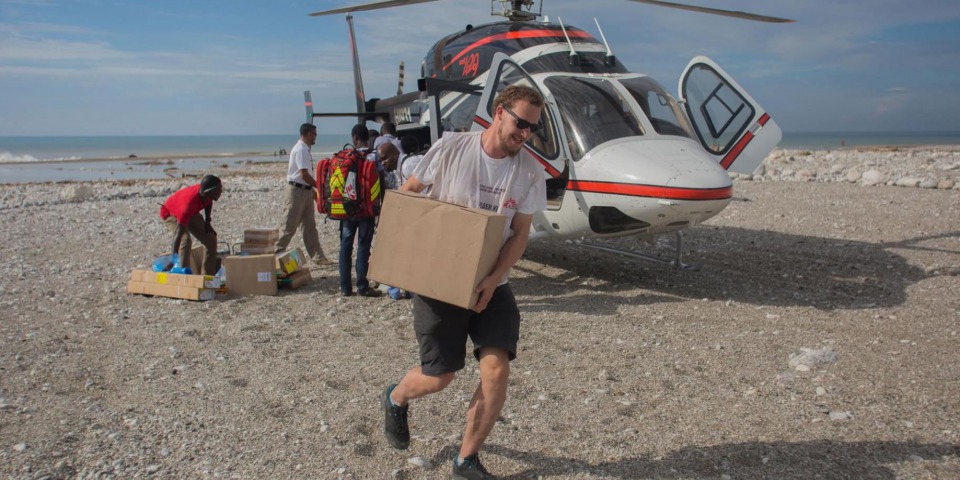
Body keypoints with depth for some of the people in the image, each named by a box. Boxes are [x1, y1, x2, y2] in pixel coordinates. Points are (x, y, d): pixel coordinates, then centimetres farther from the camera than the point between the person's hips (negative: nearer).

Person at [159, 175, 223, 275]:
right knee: (186, 240, -32)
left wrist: (207, 221, -3)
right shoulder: (189, 202, -45)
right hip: (171, 214, -7)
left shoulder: (205, 193, -26)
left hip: (191, 213, 7)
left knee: (211, 239, -1)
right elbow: (179, 232, -47)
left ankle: (207, 276, 6)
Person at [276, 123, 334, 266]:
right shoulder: (300, 150, -16)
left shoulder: (304, 149, 14)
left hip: (306, 190, 10)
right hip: (297, 190, -10)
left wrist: (314, 189, 15)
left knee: (310, 226, 10)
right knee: (290, 226, -2)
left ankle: (318, 257, 14)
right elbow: (304, 174, -20)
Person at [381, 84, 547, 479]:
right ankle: (395, 399, 41)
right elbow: (408, 193, 1)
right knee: (438, 377, 3)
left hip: (491, 286, 3)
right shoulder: (451, 148, -11)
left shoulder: (530, 172, -5)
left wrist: (492, 280, -17)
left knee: (497, 369, -10)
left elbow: (519, 234, -4)